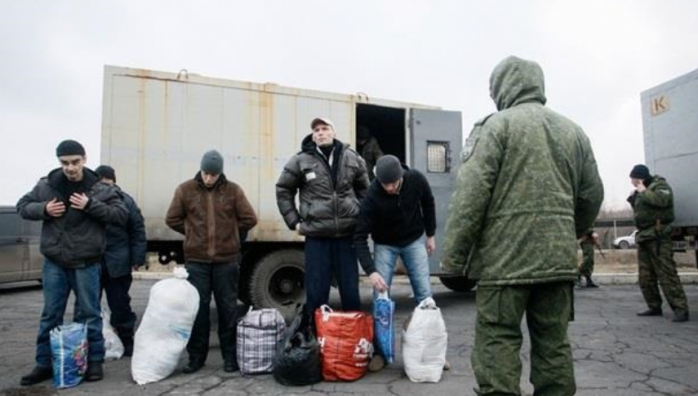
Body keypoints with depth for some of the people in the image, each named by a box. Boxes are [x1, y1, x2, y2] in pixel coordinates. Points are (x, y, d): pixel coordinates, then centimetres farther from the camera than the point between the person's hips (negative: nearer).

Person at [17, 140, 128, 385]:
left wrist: (90, 205, -22)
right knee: (50, 315, 12)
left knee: (89, 314, 7)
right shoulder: (46, 185, 2)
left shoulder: (99, 188, -6)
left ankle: (94, 362, 19)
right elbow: (22, 206, 12)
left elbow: (122, 215, -10)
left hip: (86, 263, -2)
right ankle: (45, 364, 25)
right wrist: (43, 209, -9)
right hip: (54, 262, 3)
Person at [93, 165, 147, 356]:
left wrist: (137, 258, -5)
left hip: (117, 263, -1)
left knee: (120, 305, 8)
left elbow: (138, 231, -1)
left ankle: (126, 342, 21)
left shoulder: (125, 201, -1)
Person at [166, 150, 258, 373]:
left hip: (226, 259, 0)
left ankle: (230, 356, 19)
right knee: (197, 308, 6)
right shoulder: (185, 190, 1)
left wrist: (230, 234, 7)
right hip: (196, 260, 1)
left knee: (227, 308, 7)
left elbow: (249, 219, 1)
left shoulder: (233, 190, -1)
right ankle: (196, 356, 19)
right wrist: (193, 233, 6)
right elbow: (172, 219, 8)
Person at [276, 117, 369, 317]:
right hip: (316, 236, -1)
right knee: (316, 292, 7)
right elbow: (283, 190, 8)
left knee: (351, 290, 11)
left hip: (347, 234, 2)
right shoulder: (301, 161, -2)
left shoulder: (352, 158, 5)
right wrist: (294, 222, 4)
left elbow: (364, 189, 18)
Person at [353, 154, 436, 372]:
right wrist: (370, 271, -36)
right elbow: (360, 236, -27)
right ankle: (381, 351, 7)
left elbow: (428, 203, 0)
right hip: (385, 245, -1)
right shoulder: (372, 196, -30)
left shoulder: (416, 180, -23)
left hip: (414, 240, 2)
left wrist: (430, 234, 3)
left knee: (424, 294, -1)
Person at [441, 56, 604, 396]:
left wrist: (453, 257, -10)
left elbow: (471, 194, -12)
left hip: (506, 257, -6)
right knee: (554, 344, 13)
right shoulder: (573, 131, 16)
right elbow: (591, 195, 18)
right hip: (560, 258, 6)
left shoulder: (496, 125, -3)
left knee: (497, 342, 0)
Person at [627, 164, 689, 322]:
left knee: (666, 273, -13)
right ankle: (654, 306, 15)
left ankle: (680, 309, -11)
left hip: (658, 236, -9)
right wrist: (633, 198, 12)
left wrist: (644, 192, -13)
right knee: (645, 276, 7)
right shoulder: (641, 190, 20)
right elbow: (638, 210, 28)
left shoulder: (660, 185, -4)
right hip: (643, 236, 9)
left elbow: (661, 200, -26)